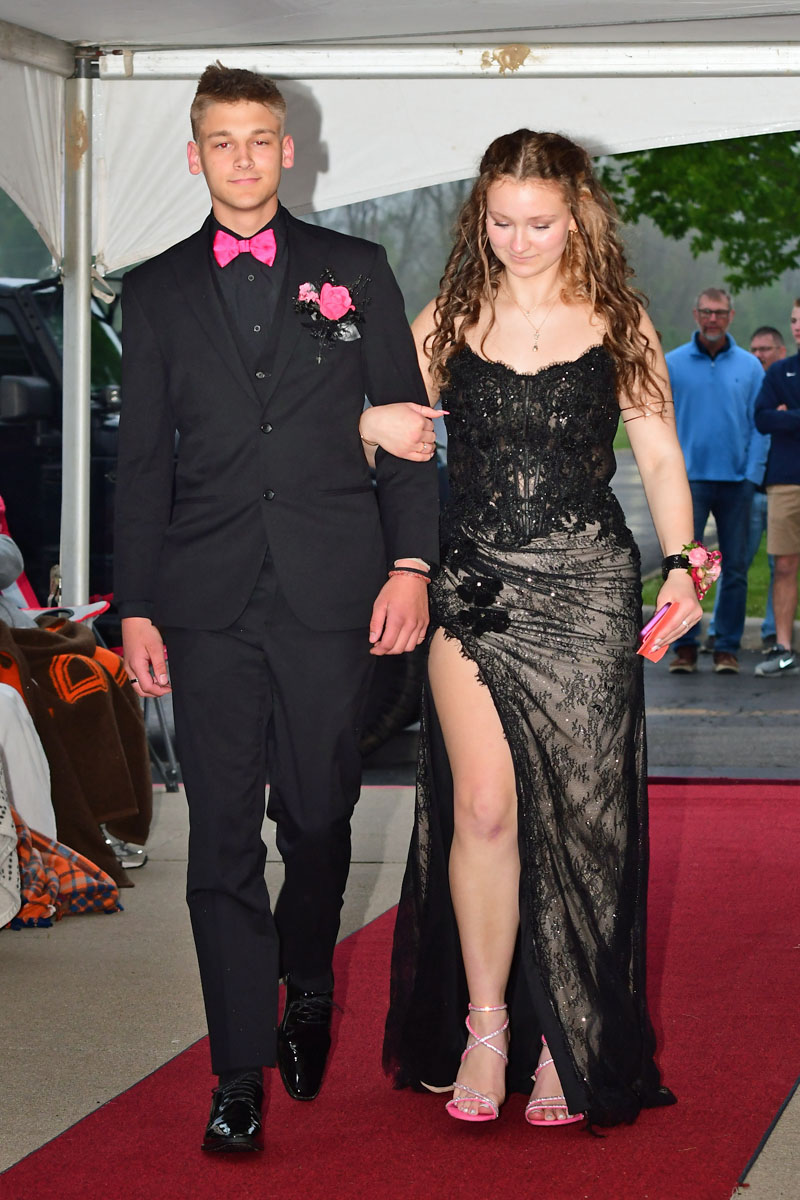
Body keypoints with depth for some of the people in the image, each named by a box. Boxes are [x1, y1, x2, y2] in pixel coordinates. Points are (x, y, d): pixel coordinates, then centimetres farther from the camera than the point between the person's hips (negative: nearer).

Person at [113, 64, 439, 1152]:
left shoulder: (355, 271, 9)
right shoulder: (157, 291, 11)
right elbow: (142, 458, 9)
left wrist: (412, 562, -3)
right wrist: (136, 607, 3)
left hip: (331, 592, 0)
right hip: (209, 601, 1)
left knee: (319, 818, 6)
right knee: (222, 837, -2)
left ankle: (308, 995, 32)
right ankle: (242, 1073, 3)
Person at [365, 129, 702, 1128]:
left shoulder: (617, 324, 5)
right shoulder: (449, 322, 8)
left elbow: (659, 456, 7)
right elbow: (382, 428, 12)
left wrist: (682, 564, -7)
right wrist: (375, 426, -13)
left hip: (585, 589, -1)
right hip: (473, 586, 1)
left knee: (577, 815, 1)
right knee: (482, 806, -8)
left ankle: (568, 1042, 11)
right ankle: (484, 1026, 5)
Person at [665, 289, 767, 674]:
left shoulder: (749, 367, 7)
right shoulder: (673, 364, 5)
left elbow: (760, 425, 7)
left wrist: (752, 473, -4)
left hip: (736, 482, 1)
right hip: (689, 480, -1)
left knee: (735, 568, 3)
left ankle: (728, 647, 10)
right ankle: (684, 646, 1)